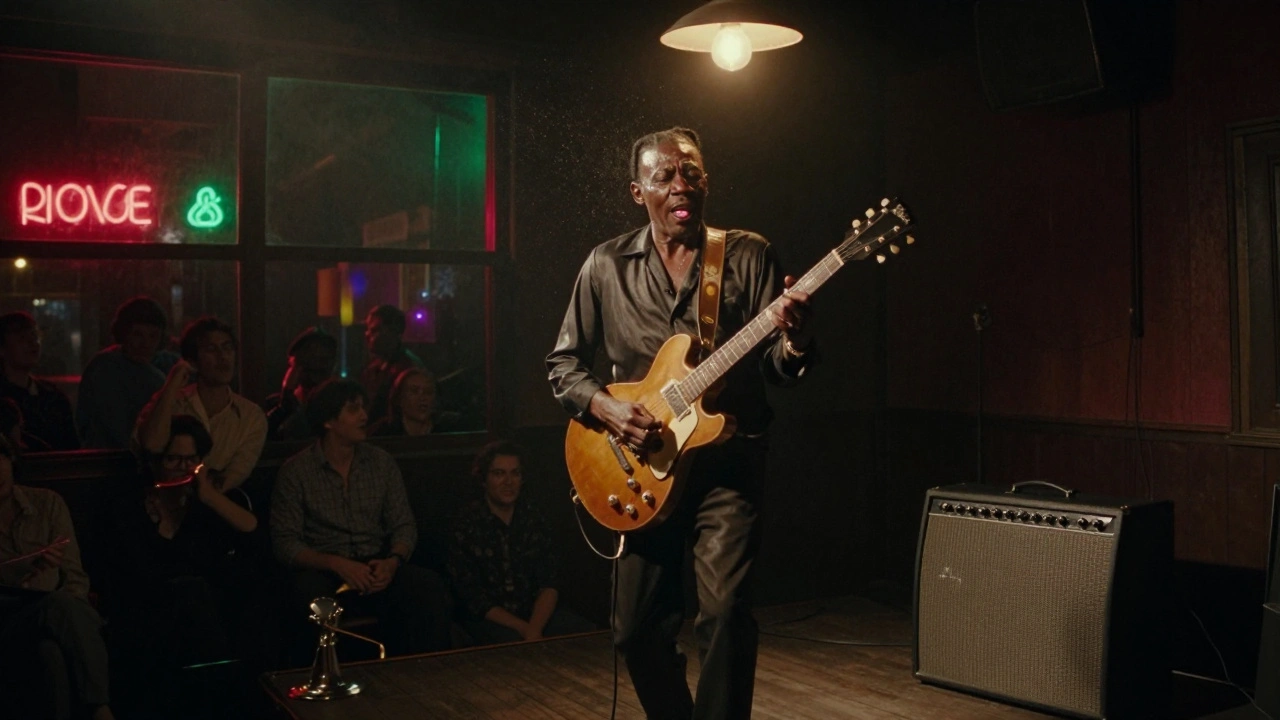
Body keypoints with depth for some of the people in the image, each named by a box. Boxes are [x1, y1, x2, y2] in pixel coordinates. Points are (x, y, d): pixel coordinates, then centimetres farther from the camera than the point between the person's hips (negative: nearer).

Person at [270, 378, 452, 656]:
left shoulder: (382, 462, 11)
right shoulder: (295, 471, 1)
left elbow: (404, 526, 10)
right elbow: (285, 542, -3)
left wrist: (393, 561, -13)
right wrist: (337, 564, -19)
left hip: (377, 567, 3)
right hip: (323, 570, -3)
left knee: (432, 587, -28)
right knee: (312, 593, -39)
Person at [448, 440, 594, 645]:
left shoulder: (533, 517, 3)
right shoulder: (466, 525, -8)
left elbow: (549, 585, -2)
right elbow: (473, 598, -10)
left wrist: (535, 628, -20)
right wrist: (524, 629, -20)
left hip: (536, 611, 4)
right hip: (489, 618, -4)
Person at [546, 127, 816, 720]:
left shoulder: (749, 255, 0)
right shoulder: (607, 265, 5)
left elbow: (773, 367, -4)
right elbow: (563, 363, 8)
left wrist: (793, 344, -28)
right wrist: (604, 408, -11)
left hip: (727, 460, -2)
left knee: (724, 609, -19)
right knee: (637, 628, 8)